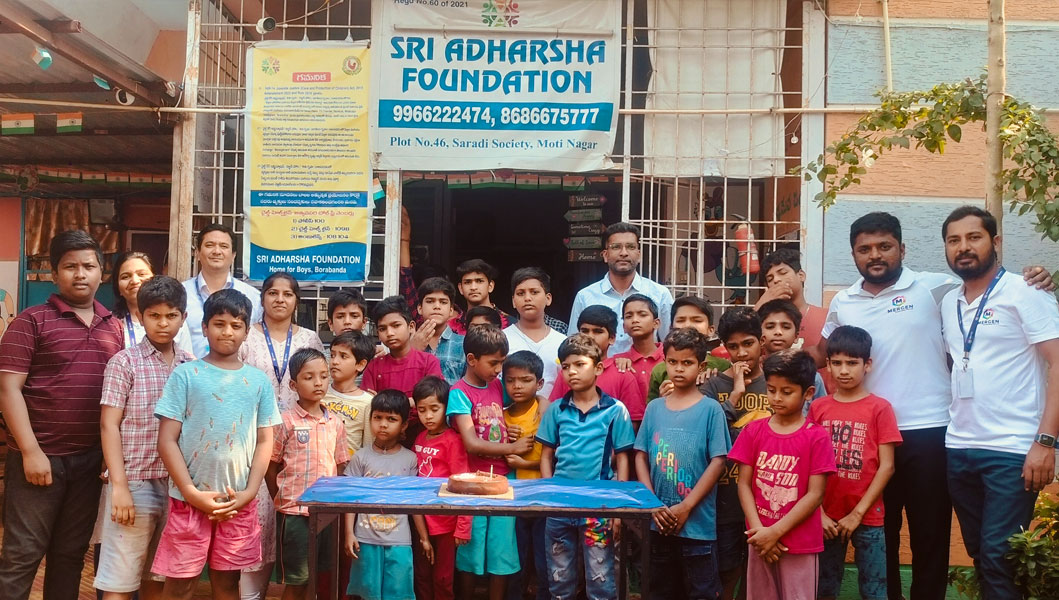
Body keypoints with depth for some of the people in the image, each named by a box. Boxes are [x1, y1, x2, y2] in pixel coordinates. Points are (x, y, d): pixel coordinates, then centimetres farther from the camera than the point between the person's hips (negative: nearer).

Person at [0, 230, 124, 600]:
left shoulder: (113, 327, 10)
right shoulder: (32, 321, -4)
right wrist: (30, 451, -14)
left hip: (91, 458, 5)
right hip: (40, 457, -4)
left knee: (71, 553, 14)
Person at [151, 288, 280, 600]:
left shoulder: (259, 381, 7)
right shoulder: (186, 374, -1)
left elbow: (265, 441, 7)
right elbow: (167, 440, -4)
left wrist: (249, 492, -6)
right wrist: (192, 493, -12)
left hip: (239, 501, 2)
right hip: (189, 499, -2)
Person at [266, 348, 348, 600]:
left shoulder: (335, 423, 6)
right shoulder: (286, 421, -7)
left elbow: (339, 467, 11)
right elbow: (270, 468, -3)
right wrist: (284, 501, -1)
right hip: (294, 513, -4)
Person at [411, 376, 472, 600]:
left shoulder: (452, 440, -14)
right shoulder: (420, 438, 5)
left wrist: (462, 527, -17)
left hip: (445, 521, -6)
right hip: (422, 520, 6)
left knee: (442, 580, 6)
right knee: (422, 578, 16)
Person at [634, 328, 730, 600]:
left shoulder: (711, 409, -4)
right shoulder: (654, 408, 6)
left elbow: (717, 462, -8)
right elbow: (641, 457, 7)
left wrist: (686, 507, -13)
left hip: (698, 523, -4)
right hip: (658, 522, 4)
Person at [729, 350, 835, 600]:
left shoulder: (817, 437, -6)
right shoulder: (753, 431, 3)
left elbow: (815, 494, -9)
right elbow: (744, 484, 1)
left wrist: (775, 531, -13)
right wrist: (758, 530, -11)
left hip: (800, 543, -3)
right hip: (760, 540, 3)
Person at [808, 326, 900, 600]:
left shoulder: (880, 408, -3)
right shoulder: (818, 408, 4)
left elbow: (886, 466, -6)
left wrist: (858, 513, -10)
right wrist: (819, 513, -5)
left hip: (867, 517, -2)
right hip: (826, 517, 2)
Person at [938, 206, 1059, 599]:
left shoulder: (1025, 293, -5)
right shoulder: (948, 303, 12)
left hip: (1012, 450, -6)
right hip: (958, 449, 6)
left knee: (998, 554, -8)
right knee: (978, 552, 12)